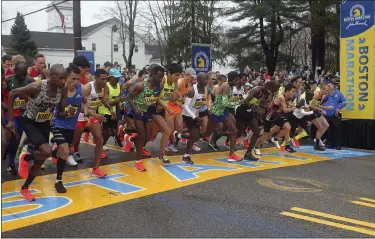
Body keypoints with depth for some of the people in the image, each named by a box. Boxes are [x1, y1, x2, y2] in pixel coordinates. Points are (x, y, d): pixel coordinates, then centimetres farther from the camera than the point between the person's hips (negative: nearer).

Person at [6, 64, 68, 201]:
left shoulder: (62, 90, -14)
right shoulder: (37, 87, -29)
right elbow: (12, 94, -17)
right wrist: (10, 120, -16)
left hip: (45, 124, 6)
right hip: (30, 122, -5)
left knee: (40, 160, 8)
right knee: (47, 152, -26)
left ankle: (24, 189, 29)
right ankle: (25, 159, 8)